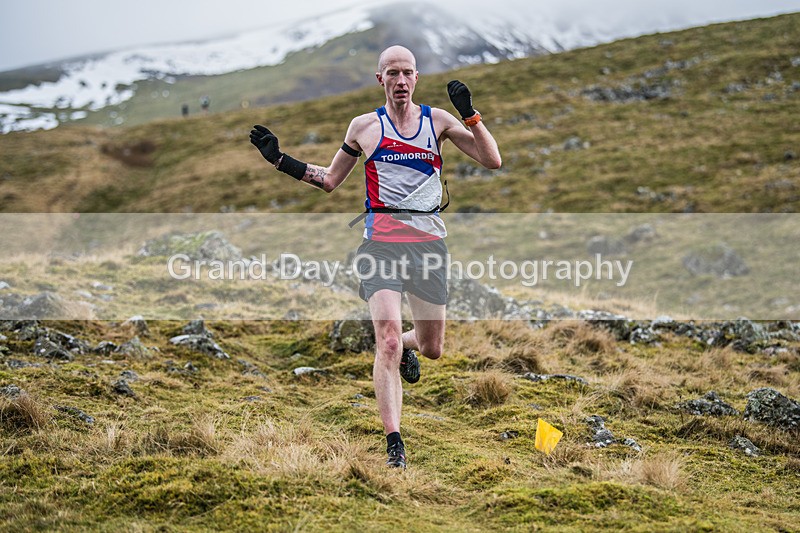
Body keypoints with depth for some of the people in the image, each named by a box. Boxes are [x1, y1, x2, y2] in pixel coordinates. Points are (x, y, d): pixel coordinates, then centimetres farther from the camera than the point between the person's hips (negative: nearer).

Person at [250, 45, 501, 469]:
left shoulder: (438, 120, 7)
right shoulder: (364, 127, 8)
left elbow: (492, 161, 1)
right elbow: (329, 180, 19)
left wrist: (469, 114, -10)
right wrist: (279, 159, 11)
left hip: (429, 240, 2)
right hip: (381, 240, -2)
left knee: (432, 349, 11)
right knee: (388, 342, -18)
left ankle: (406, 346, 50)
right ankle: (394, 444, -17)